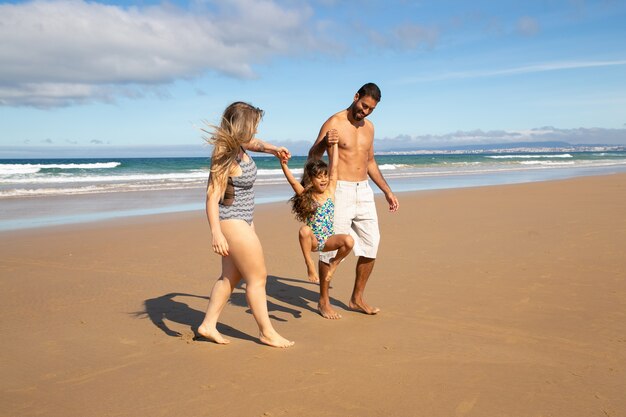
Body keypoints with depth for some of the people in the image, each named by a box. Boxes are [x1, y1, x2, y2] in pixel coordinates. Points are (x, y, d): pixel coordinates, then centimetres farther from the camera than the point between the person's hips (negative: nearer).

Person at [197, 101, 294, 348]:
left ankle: (208, 325, 24)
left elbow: (253, 142, 30)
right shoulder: (225, 156, -23)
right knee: (257, 278, 0)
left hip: (242, 221, 10)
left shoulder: (239, 146, 4)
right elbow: (212, 194, -29)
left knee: (231, 276, 17)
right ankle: (267, 332, 13)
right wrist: (216, 233, -36)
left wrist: (273, 149, 14)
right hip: (232, 222, -10)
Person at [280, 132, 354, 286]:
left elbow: (334, 167, -2)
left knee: (349, 241, -29)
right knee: (304, 230, -36)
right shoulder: (305, 195, -2)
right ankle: (309, 264, -14)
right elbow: (293, 182, -19)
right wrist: (284, 165, -34)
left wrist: (333, 143, -4)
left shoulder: (330, 191, 1)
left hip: (328, 240, 1)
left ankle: (334, 263, 1)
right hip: (313, 240, -1)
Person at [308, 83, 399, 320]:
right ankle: (324, 300, 13)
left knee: (371, 244, 6)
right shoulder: (334, 123, -5)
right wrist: (323, 143, -29)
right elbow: (312, 158, -8)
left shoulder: (368, 127, 14)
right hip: (340, 191, -7)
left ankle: (357, 299, 19)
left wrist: (387, 191, 20)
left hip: (364, 191, 7)